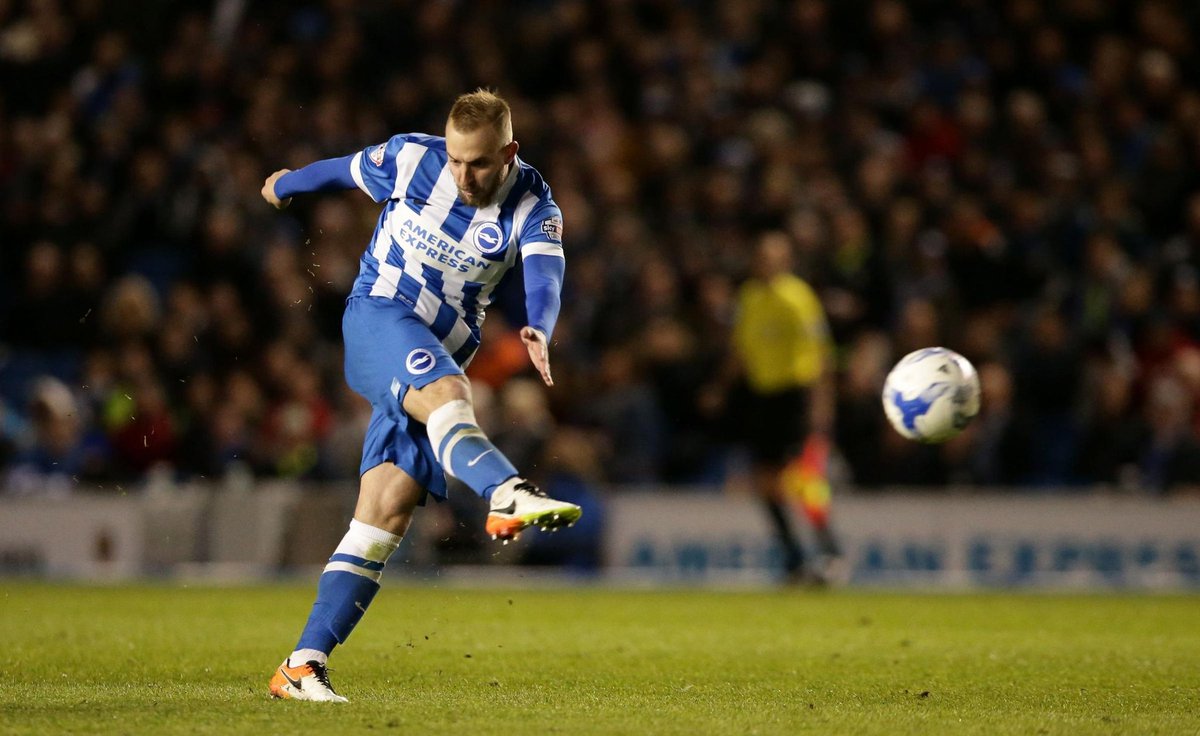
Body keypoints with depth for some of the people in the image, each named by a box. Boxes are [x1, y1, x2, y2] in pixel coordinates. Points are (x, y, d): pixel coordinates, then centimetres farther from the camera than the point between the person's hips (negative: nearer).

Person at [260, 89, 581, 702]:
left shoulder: (533, 209, -6)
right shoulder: (412, 160, -6)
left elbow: (545, 274, -25)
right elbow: (342, 170, 14)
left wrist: (539, 331, -47)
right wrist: (286, 185, 32)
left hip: (441, 357, 3)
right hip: (379, 314, -3)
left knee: (390, 508, -7)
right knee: (446, 393, -36)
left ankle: (304, 665, -7)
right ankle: (509, 496, -64)